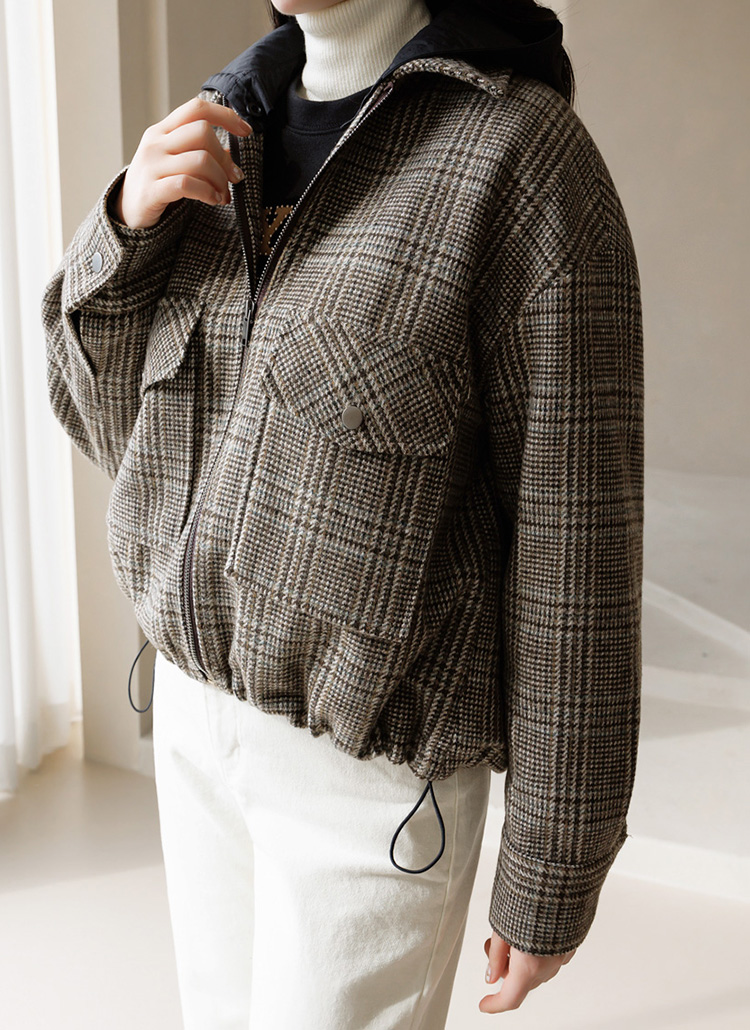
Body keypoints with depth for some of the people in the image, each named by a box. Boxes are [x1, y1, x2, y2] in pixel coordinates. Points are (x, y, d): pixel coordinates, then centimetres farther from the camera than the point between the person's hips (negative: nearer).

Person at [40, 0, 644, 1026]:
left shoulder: (533, 158, -19)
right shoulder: (227, 138, 4)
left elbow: (573, 541, -17)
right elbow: (114, 418, 6)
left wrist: (553, 871, -11)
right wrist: (127, 222, -14)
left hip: (373, 762, -6)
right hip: (201, 708, 7)